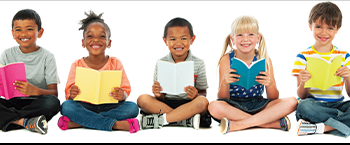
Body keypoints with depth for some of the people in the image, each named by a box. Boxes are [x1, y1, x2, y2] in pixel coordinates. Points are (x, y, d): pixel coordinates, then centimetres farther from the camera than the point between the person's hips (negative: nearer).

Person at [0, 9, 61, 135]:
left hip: (37, 103, -2)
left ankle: (10, 119, -24)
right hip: (12, 102, 2)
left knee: (52, 103, -34)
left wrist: (35, 91, -28)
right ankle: (26, 122, -29)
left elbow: (54, 93, -7)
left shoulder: (47, 57, 1)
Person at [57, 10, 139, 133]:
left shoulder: (115, 63, 4)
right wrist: (71, 95, -28)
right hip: (85, 107, 0)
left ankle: (77, 122, -27)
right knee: (67, 107, -31)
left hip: (109, 107, 1)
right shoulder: (77, 65, 3)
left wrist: (122, 95, -28)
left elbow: (126, 90, -3)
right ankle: (116, 124, -29)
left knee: (132, 108, -27)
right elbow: (69, 94, -2)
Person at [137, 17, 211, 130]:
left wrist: (196, 95, -21)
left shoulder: (198, 64, 1)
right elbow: (161, 97, 5)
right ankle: (189, 119, -29)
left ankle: (161, 120, -27)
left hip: (188, 105, -1)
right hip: (165, 104, 1)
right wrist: (158, 94, -20)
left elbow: (203, 93, 3)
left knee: (203, 102, -33)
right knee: (142, 99, -25)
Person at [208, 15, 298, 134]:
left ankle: (236, 125, -27)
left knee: (292, 102, -21)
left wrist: (270, 84, -23)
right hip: (233, 107, -2)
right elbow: (223, 99, -6)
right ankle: (276, 123, -27)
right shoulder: (226, 60, -4)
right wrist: (224, 83, -27)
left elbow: (273, 99, -1)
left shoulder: (264, 60, -1)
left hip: (258, 106, 2)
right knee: (214, 107, -35)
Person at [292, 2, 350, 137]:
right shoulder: (304, 56, 3)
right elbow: (302, 96, -1)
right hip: (313, 104, -2)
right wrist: (303, 83, -24)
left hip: (337, 105, 2)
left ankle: (319, 127, -28)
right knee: (304, 106, -37)